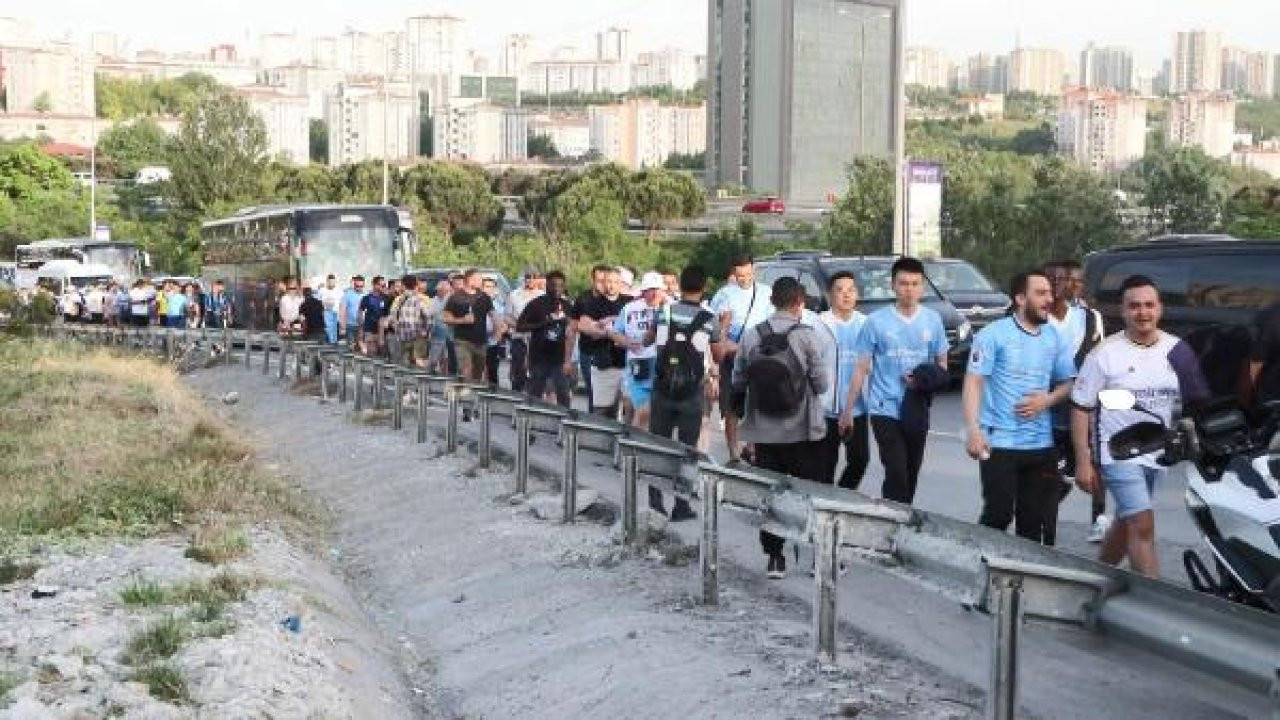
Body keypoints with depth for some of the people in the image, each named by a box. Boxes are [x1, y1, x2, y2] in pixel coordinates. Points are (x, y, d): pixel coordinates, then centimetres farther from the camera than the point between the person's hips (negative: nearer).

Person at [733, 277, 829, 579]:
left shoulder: (751, 336, -4)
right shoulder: (806, 336, -12)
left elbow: (738, 382, 1)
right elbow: (822, 383, -11)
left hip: (764, 431, 2)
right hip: (803, 431, -2)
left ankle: (774, 557, 11)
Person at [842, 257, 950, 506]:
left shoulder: (933, 320, 4)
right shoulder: (877, 322, -5)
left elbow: (942, 363, 12)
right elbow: (862, 368, -1)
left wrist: (925, 380, -10)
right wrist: (848, 409, -2)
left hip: (917, 410, 4)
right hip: (885, 408, -4)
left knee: (911, 474, 13)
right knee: (896, 473, -14)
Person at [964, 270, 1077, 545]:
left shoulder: (1055, 339, 11)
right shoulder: (994, 335, -5)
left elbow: (1068, 383, 18)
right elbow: (973, 383, -8)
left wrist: (1047, 400, -5)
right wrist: (974, 431, -19)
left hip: (1041, 444, 5)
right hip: (999, 443, -5)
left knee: (1034, 519, 8)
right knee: (999, 514, -7)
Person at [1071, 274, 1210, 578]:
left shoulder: (1177, 351, 2)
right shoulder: (1105, 353, -9)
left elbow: (1194, 402, 11)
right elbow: (1081, 408, -8)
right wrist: (1083, 461, -11)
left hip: (1157, 454, 5)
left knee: (1125, 524, 18)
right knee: (1143, 527, -15)